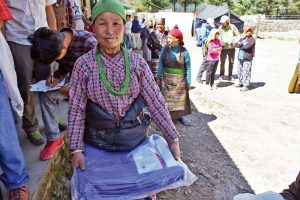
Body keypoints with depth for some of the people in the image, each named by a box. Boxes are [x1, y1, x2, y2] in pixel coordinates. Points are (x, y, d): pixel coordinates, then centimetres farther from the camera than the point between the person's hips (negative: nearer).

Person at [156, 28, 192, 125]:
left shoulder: (184, 52, -12)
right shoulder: (164, 49, -8)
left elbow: (188, 68, -7)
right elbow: (160, 64, -2)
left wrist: (188, 83, -6)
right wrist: (159, 78, -2)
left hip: (180, 80, -1)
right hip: (166, 79, 1)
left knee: (180, 98, 11)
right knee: (167, 98, 10)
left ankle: (180, 116, 29)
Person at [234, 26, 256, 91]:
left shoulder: (252, 39, -3)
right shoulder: (242, 38, 16)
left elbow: (247, 46, -18)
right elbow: (237, 44, 0)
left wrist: (240, 46, -3)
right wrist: (243, 44, -16)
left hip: (247, 58, -7)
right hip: (240, 57, 7)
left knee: (246, 72, -8)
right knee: (240, 71, 15)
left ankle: (246, 86, -5)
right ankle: (240, 82, 30)